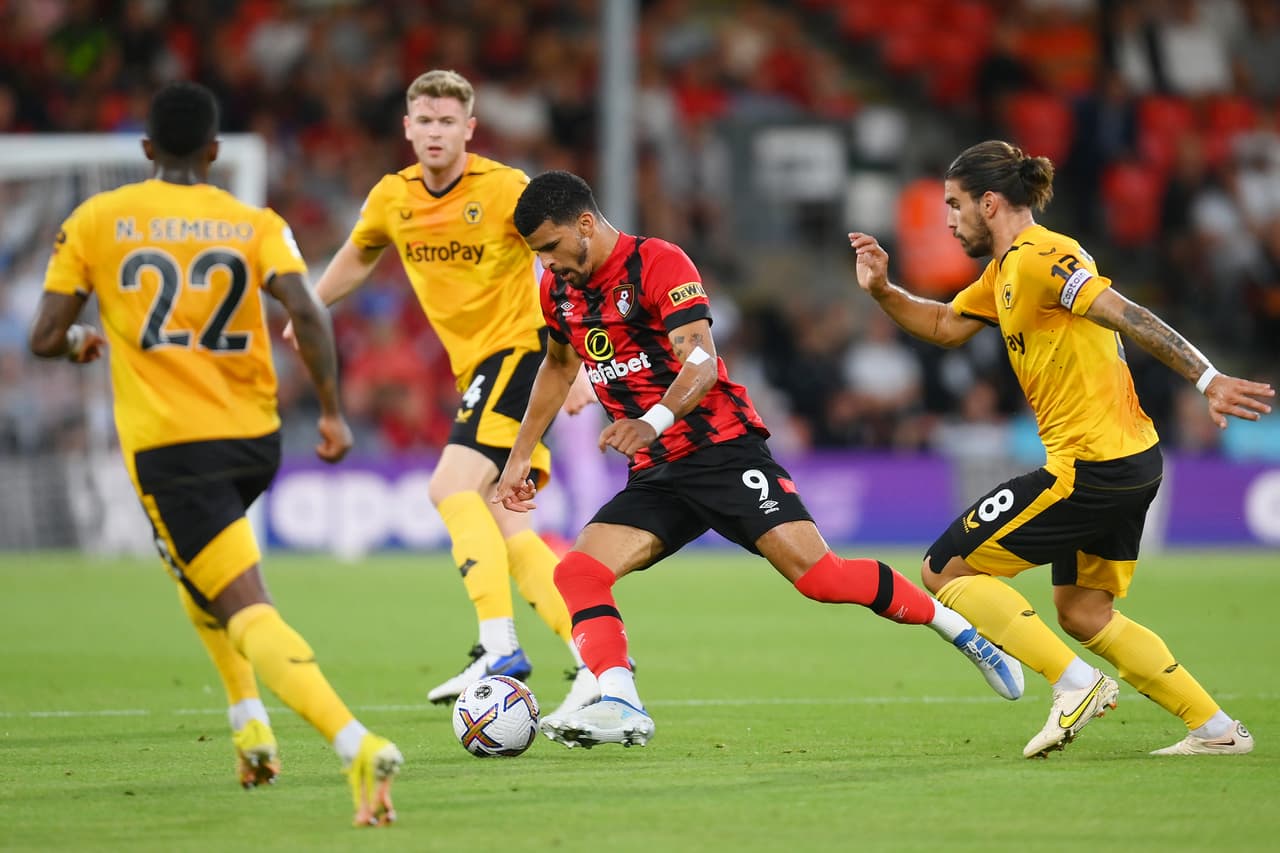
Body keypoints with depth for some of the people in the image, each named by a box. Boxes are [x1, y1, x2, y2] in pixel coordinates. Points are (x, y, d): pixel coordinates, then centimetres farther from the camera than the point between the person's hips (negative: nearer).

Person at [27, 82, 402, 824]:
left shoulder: (97, 222, 2)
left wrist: (80, 343, 25)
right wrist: (333, 410, -5)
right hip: (256, 437, 4)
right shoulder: (257, 225, 4)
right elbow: (307, 313, -12)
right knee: (197, 569, 33)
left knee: (248, 611, -12)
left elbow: (44, 338, 2)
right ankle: (251, 720, 21)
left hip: (169, 447, -4)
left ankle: (357, 743, -33)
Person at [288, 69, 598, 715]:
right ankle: (595, 662, 5)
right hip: (474, 366, 7)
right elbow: (358, 256, 27)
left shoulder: (505, 189, -14)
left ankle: (500, 647, -27)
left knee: (452, 487, -23)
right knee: (504, 529, 2)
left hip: (519, 347, -7)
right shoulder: (393, 197, 5)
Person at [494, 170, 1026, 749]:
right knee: (577, 572, -16)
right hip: (655, 475, 7)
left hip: (722, 448, -7)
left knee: (817, 573, -18)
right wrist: (520, 456, 29)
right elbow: (559, 365, 30)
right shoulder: (559, 289, 10)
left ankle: (964, 634, -3)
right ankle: (620, 708, -26)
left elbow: (701, 361, -23)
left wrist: (652, 422, -41)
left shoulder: (659, 264, -12)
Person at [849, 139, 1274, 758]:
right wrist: (882, 291, 12)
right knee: (1082, 613, 20)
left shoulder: (1038, 258, -15)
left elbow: (1129, 317, -24)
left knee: (945, 571, -2)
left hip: (1087, 468, -10)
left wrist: (1207, 380, -32)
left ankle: (1075, 683, -7)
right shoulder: (1005, 270, 16)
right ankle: (1216, 728, 17)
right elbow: (945, 326, 29)